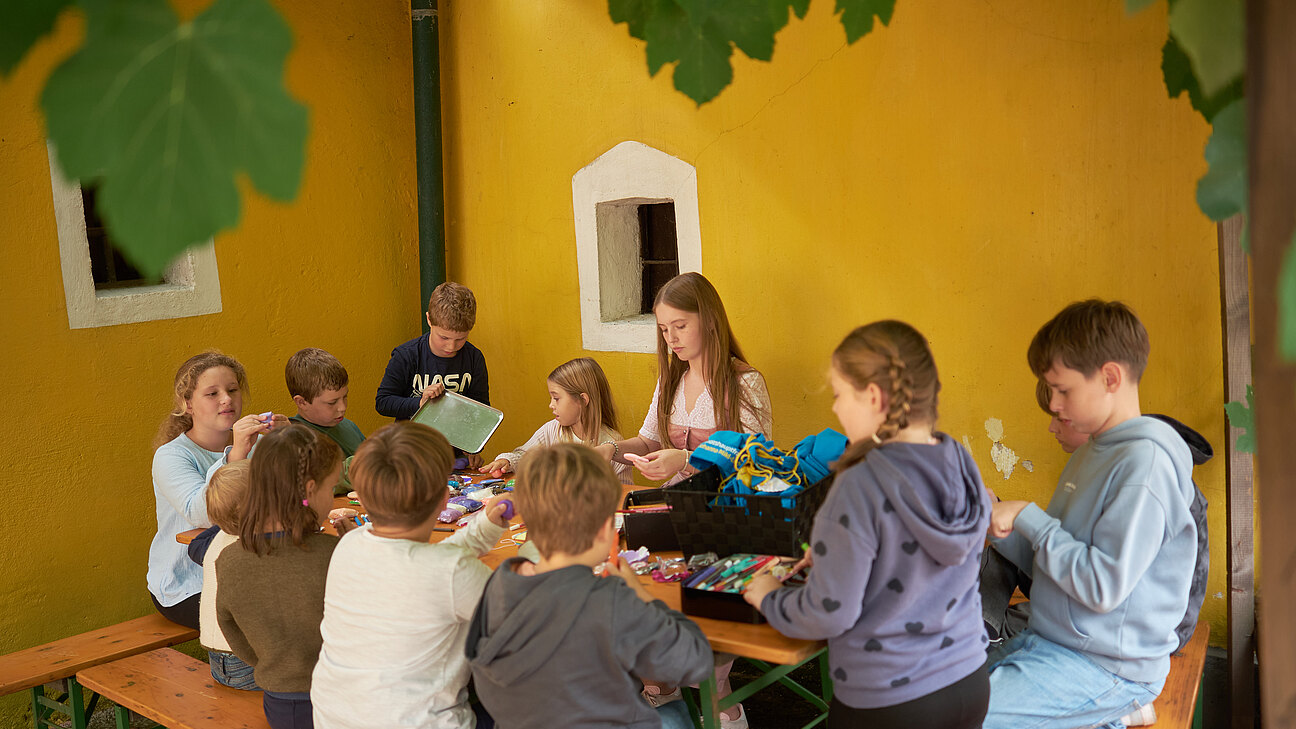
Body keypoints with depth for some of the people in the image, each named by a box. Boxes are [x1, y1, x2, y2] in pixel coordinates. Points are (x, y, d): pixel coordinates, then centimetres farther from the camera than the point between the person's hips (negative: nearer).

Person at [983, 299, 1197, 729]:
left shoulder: (1146, 461, -17)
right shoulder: (1093, 450, 12)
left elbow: (1105, 586, -22)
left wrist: (1028, 517, -15)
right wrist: (999, 521, -1)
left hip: (1107, 669, -9)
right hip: (1048, 643, 9)